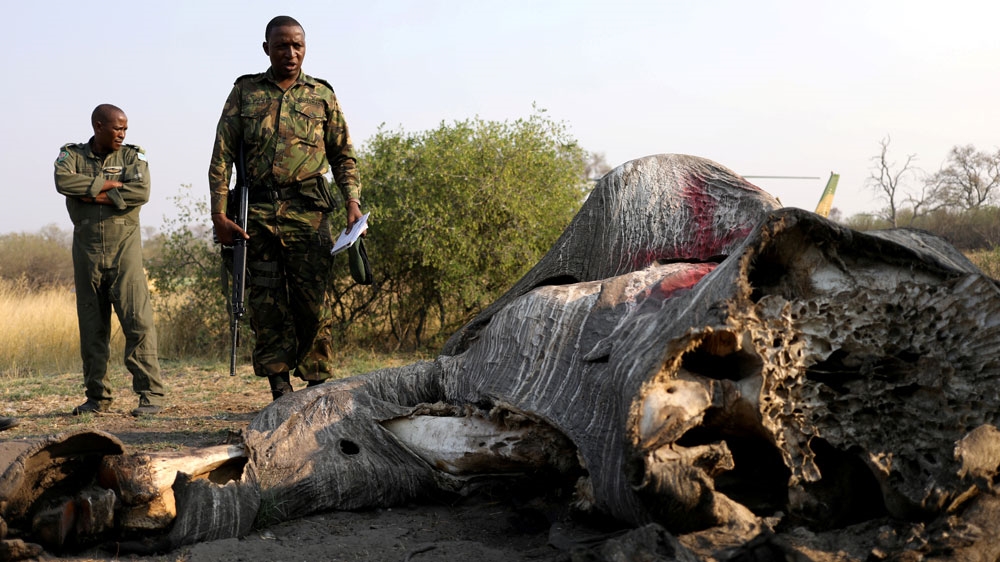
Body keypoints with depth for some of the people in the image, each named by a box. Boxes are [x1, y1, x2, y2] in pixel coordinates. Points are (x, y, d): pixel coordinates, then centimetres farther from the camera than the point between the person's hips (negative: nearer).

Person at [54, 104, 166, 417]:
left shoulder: (132, 157, 5)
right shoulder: (73, 155, 7)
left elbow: (141, 192, -13)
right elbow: (63, 181, -15)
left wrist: (95, 195, -12)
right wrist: (110, 184, -14)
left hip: (124, 249, -2)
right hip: (87, 252, 2)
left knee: (138, 321, -10)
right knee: (91, 327, 7)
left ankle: (151, 395, -9)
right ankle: (97, 397, 16)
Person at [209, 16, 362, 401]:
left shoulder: (322, 94, 13)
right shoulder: (244, 91, 12)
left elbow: (343, 155, 14)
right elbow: (222, 155, 8)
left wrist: (352, 201, -2)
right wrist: (219, 213, -2)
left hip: (308, 211, -1)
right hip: (258, 212, 1)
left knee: (313, 301, -5)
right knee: (266, 303, 1)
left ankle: (318, 385, 3)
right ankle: (280, 390, 8)